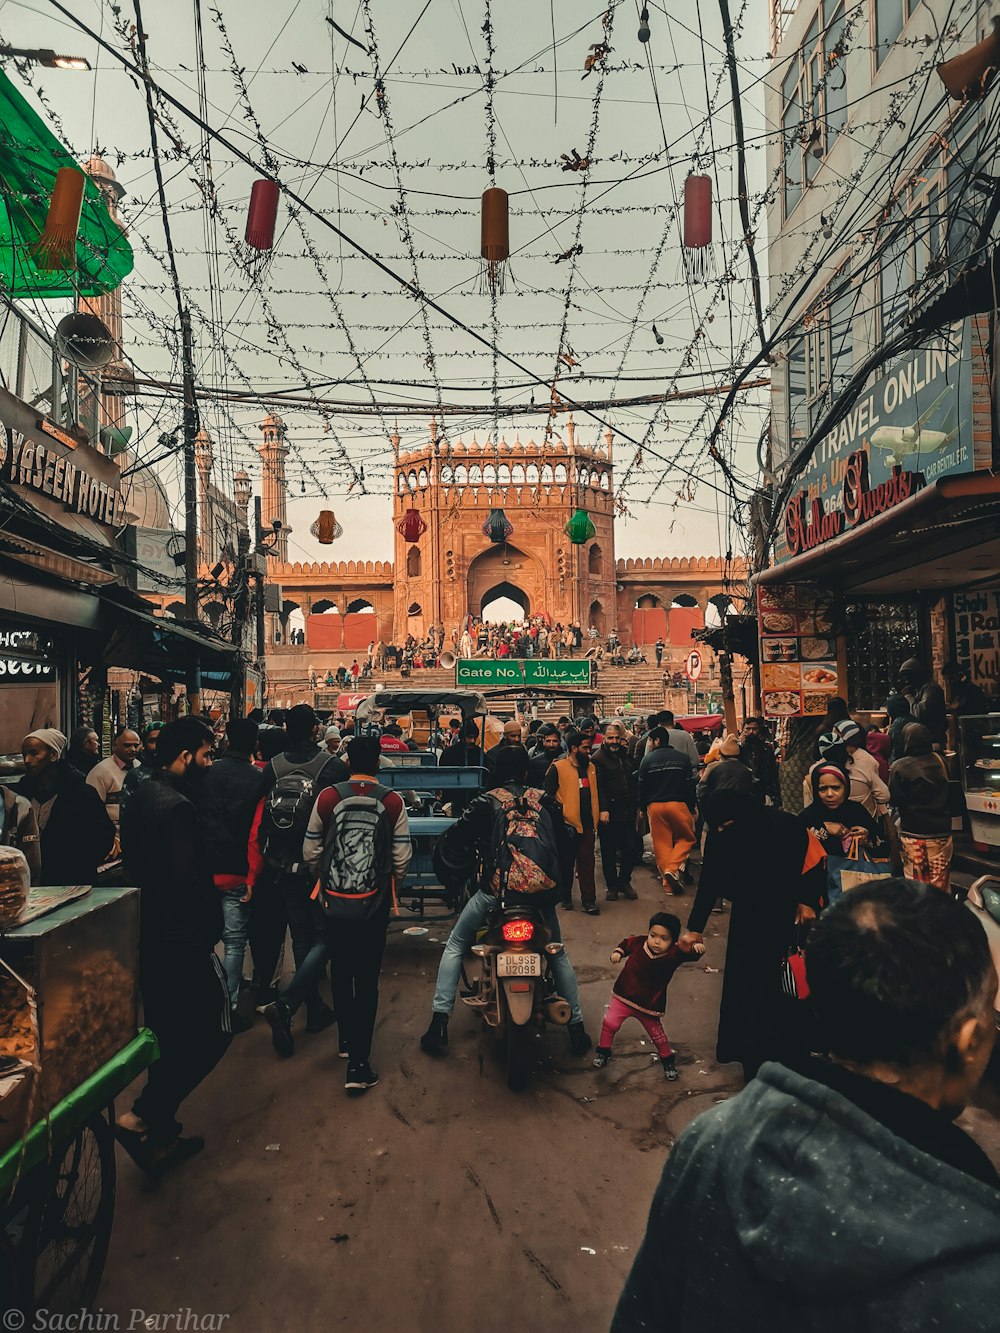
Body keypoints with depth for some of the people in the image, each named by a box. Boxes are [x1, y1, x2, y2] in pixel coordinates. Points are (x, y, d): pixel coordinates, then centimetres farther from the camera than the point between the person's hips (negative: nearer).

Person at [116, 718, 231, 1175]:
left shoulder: (140, 797, 10)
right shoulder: (175, 805, -21)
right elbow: (189, 879, -25)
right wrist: (211, 923, -9)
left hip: (148, 937, 10)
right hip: (182, 941, -10)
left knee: (168, 1035, 19)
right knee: (215, 1030, 3)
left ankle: (161, 1136, 29)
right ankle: (142, 1117, 2)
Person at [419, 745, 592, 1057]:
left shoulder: (487, 802, 1)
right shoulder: (546, 801, 8)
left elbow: (456, 837, 0)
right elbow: (562, 839, 15)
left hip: (496, 888, -2)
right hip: (542, 889, 3)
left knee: (455, 947, 17)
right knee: (558, 955, 24)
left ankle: (439, 1022, 9)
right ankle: (577, 1028, 23)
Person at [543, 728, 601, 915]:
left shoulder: (590, 767, 13)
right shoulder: (558, 767, -7)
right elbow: (547, 794, -8)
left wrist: (600, 811, 13)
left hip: (588, 823, 4)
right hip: (568, 823, -4)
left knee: (587, 862, 2)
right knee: (566, 863, 9)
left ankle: (589, 900, 5)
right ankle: (565, 897, 23)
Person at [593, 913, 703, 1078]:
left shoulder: (673, 954, -21)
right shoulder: (638, 942, -17)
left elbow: (687, 952, -37)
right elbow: (625, 944, 4)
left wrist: (695, 947, -57)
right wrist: (617, 952, -12)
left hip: (649, 1006, -1)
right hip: (623, 997, 1)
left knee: (658, 1036, 13)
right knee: (609, 1023, -4)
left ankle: (668, 1060, 42)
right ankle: (603, 1051, 23)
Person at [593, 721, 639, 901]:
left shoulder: (624, 756, 15)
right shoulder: (598, 758, -7)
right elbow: (598, 786, -14)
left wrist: (636, 805, 17)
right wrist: (603, 809, -21)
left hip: (627, 812, 6)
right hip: (609, 812, -5)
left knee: (630, 849, 4)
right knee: (609, 852, 6)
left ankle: (624, 882, 21)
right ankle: (611, 886, 18)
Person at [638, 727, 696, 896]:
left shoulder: (647, 759, 0)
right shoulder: (683, 758, 0)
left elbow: (642, 787, 2)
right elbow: (690, 786, 1)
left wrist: (643, 808, 13)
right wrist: (692, 809, 8)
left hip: (654, 806, 1)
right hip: (678, 804, -1)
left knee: (661, 843, 8)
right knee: (686, 838, 14)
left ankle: (668, 882, 9)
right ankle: (672, 869, -7)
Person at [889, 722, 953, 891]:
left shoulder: (899, 767, -13)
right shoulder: (940, 761, -1)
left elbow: (895, 800, -9)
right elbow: (950, 794, 10)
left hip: (914, 835, -3)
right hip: (942, 833, 4)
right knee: (941, 883, 13)